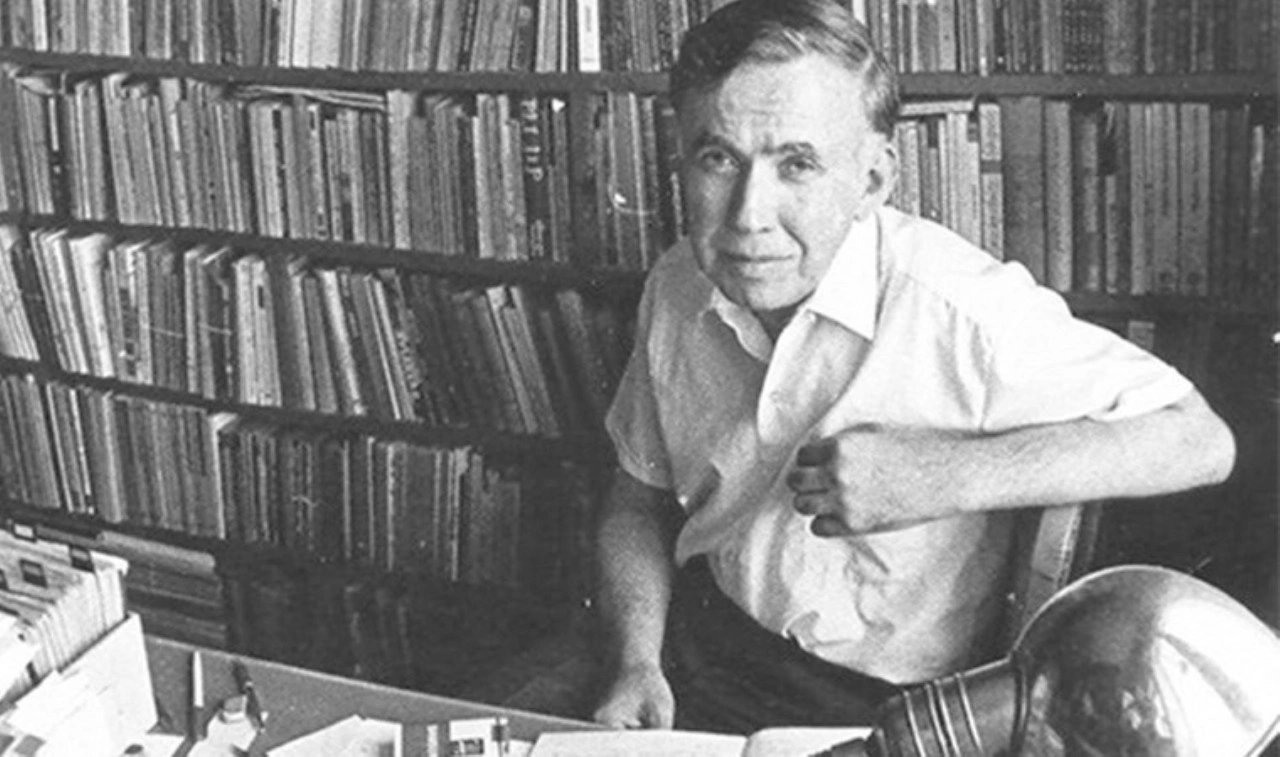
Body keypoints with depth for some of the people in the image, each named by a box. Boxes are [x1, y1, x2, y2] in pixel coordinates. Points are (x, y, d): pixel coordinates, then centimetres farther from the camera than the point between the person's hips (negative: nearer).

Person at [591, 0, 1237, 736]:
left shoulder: (959, 310, -23)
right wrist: (636, 665, -7)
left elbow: (1202, 441, -21)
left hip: (883, 706, -3)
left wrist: (950, 474, -29)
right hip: (696, 644, 3)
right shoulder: (677, 289, -5)